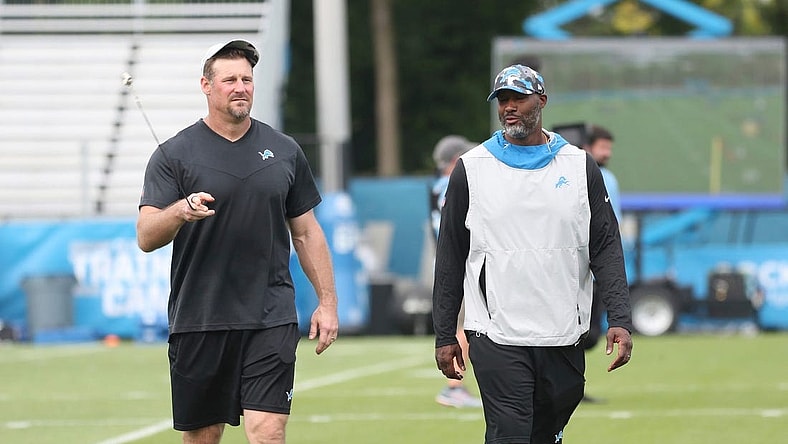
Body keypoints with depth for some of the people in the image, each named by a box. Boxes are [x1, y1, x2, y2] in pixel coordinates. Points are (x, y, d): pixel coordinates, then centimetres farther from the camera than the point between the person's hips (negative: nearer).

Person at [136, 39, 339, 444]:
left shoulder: (284, 151, 11)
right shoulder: (174, 155, 1)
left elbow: (306, 232, 17)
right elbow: (145, 237, -7)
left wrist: (327, 301, 11)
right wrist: (181, 211, -28)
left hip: (271, 318, 1)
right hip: (198, 320, -1)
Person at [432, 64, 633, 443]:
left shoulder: (580, 166, 8)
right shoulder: (471, 169, 4)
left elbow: (606, 248, 5)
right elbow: (450, 258, 7)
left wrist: (620, 320, -8)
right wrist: (444, 335, 3)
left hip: (564, 340, 2)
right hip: (497, 339, -2)